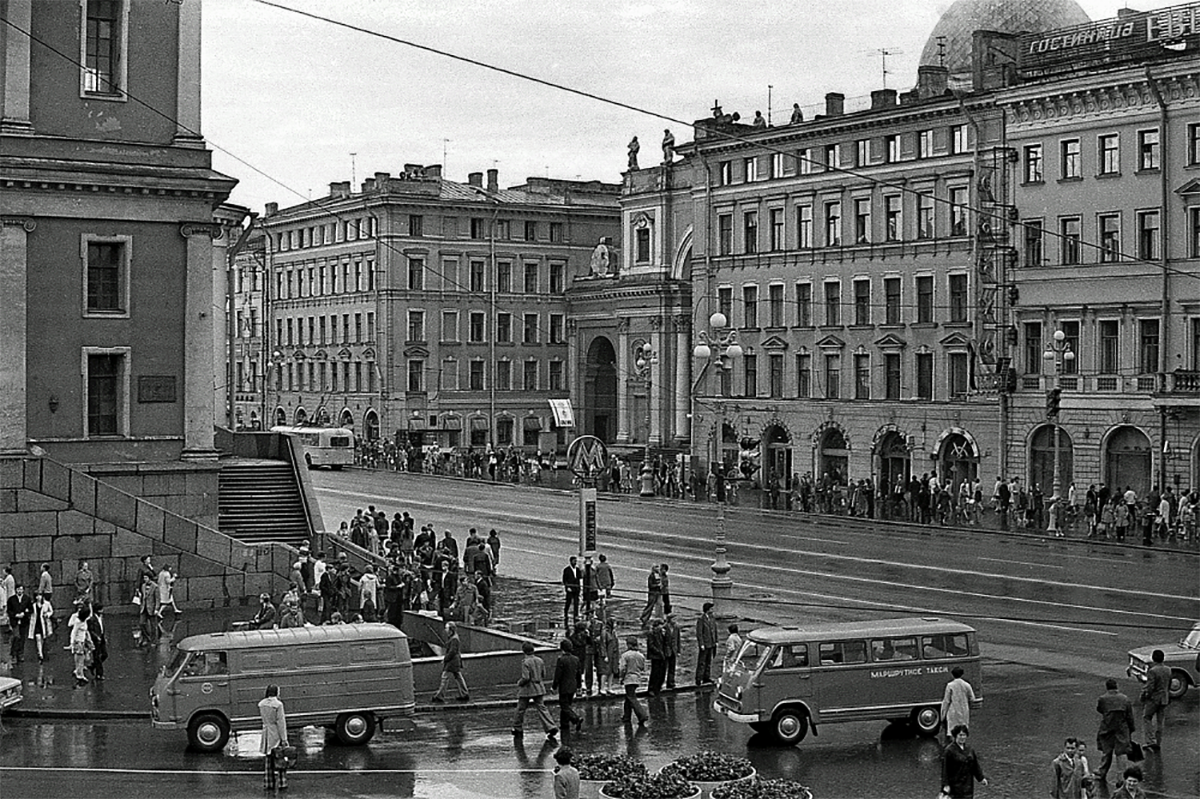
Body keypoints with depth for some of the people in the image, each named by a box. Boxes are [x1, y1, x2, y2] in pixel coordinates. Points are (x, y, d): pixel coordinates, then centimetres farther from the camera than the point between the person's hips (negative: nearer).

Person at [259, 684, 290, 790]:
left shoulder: (261, 704, 1)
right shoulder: (278, 704, -16)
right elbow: (281, 723, -16)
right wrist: (284, 739, -12)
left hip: (266, 734, 5)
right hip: (276, 735, -5)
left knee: (267, 760, 12)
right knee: (280, 760, 4)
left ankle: (268, 784, 16)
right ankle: (281, 784, 6)